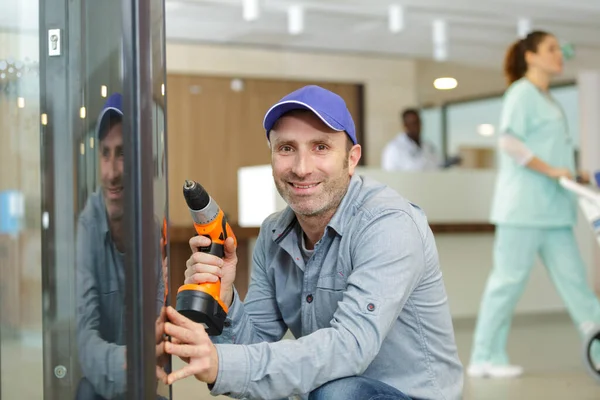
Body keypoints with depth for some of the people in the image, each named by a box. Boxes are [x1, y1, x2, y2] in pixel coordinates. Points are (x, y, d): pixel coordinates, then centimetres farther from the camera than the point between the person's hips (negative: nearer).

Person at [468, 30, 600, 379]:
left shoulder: (547, 99, 21)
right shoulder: (522, 93, -6)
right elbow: (510, 143, -18)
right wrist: (552, 170, -20)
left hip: (552, 206, 9)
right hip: (524, 205, -9)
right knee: (510, 278, -4)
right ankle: (485, 358, 3)